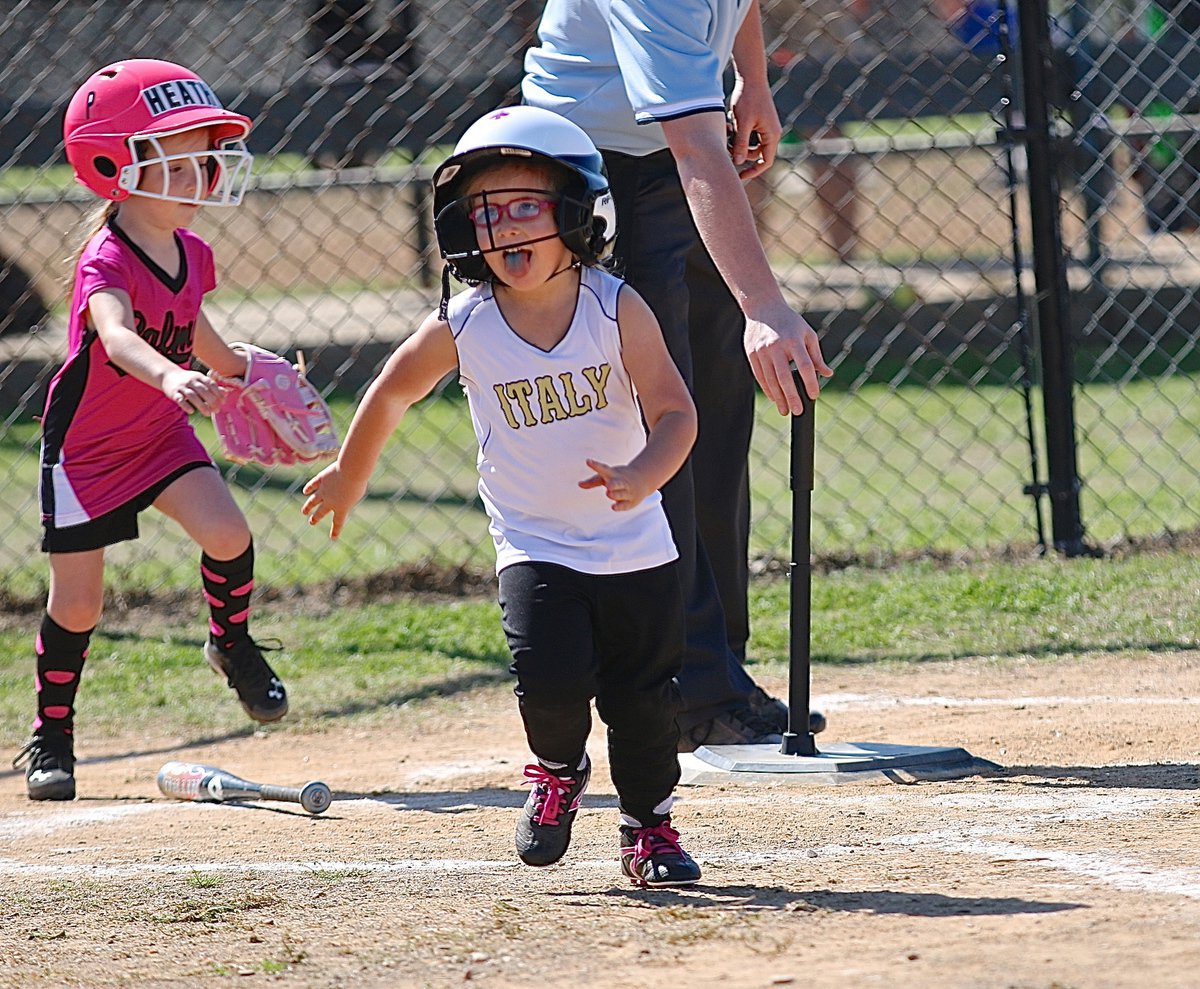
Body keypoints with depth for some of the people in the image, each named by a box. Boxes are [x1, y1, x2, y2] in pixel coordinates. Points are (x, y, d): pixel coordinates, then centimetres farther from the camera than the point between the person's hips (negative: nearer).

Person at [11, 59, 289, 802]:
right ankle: (51, 736, 19)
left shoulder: (192, 252, -5)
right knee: (77, 605, 0)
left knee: (228, 535, -19)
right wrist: (172, 377, -67)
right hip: (86, 446, -5)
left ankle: (232, 643, 10)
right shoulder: (106, 263, -28)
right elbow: (118, 336, -49)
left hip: (162, 434, 5)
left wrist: (239, 369, 30)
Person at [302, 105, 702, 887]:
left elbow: (675, 412, -14)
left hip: (636, 550, 1)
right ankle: (558, 770, 15)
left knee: (644, 697, 7)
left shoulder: (617, 309, -12)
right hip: (535, 550, -1)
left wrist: (643, 476, -34)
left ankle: (649, 824, 31)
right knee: (551, 682, -19)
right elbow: (394, 392, 8)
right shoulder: (462, 327, -10)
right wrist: (350, 477, 21)